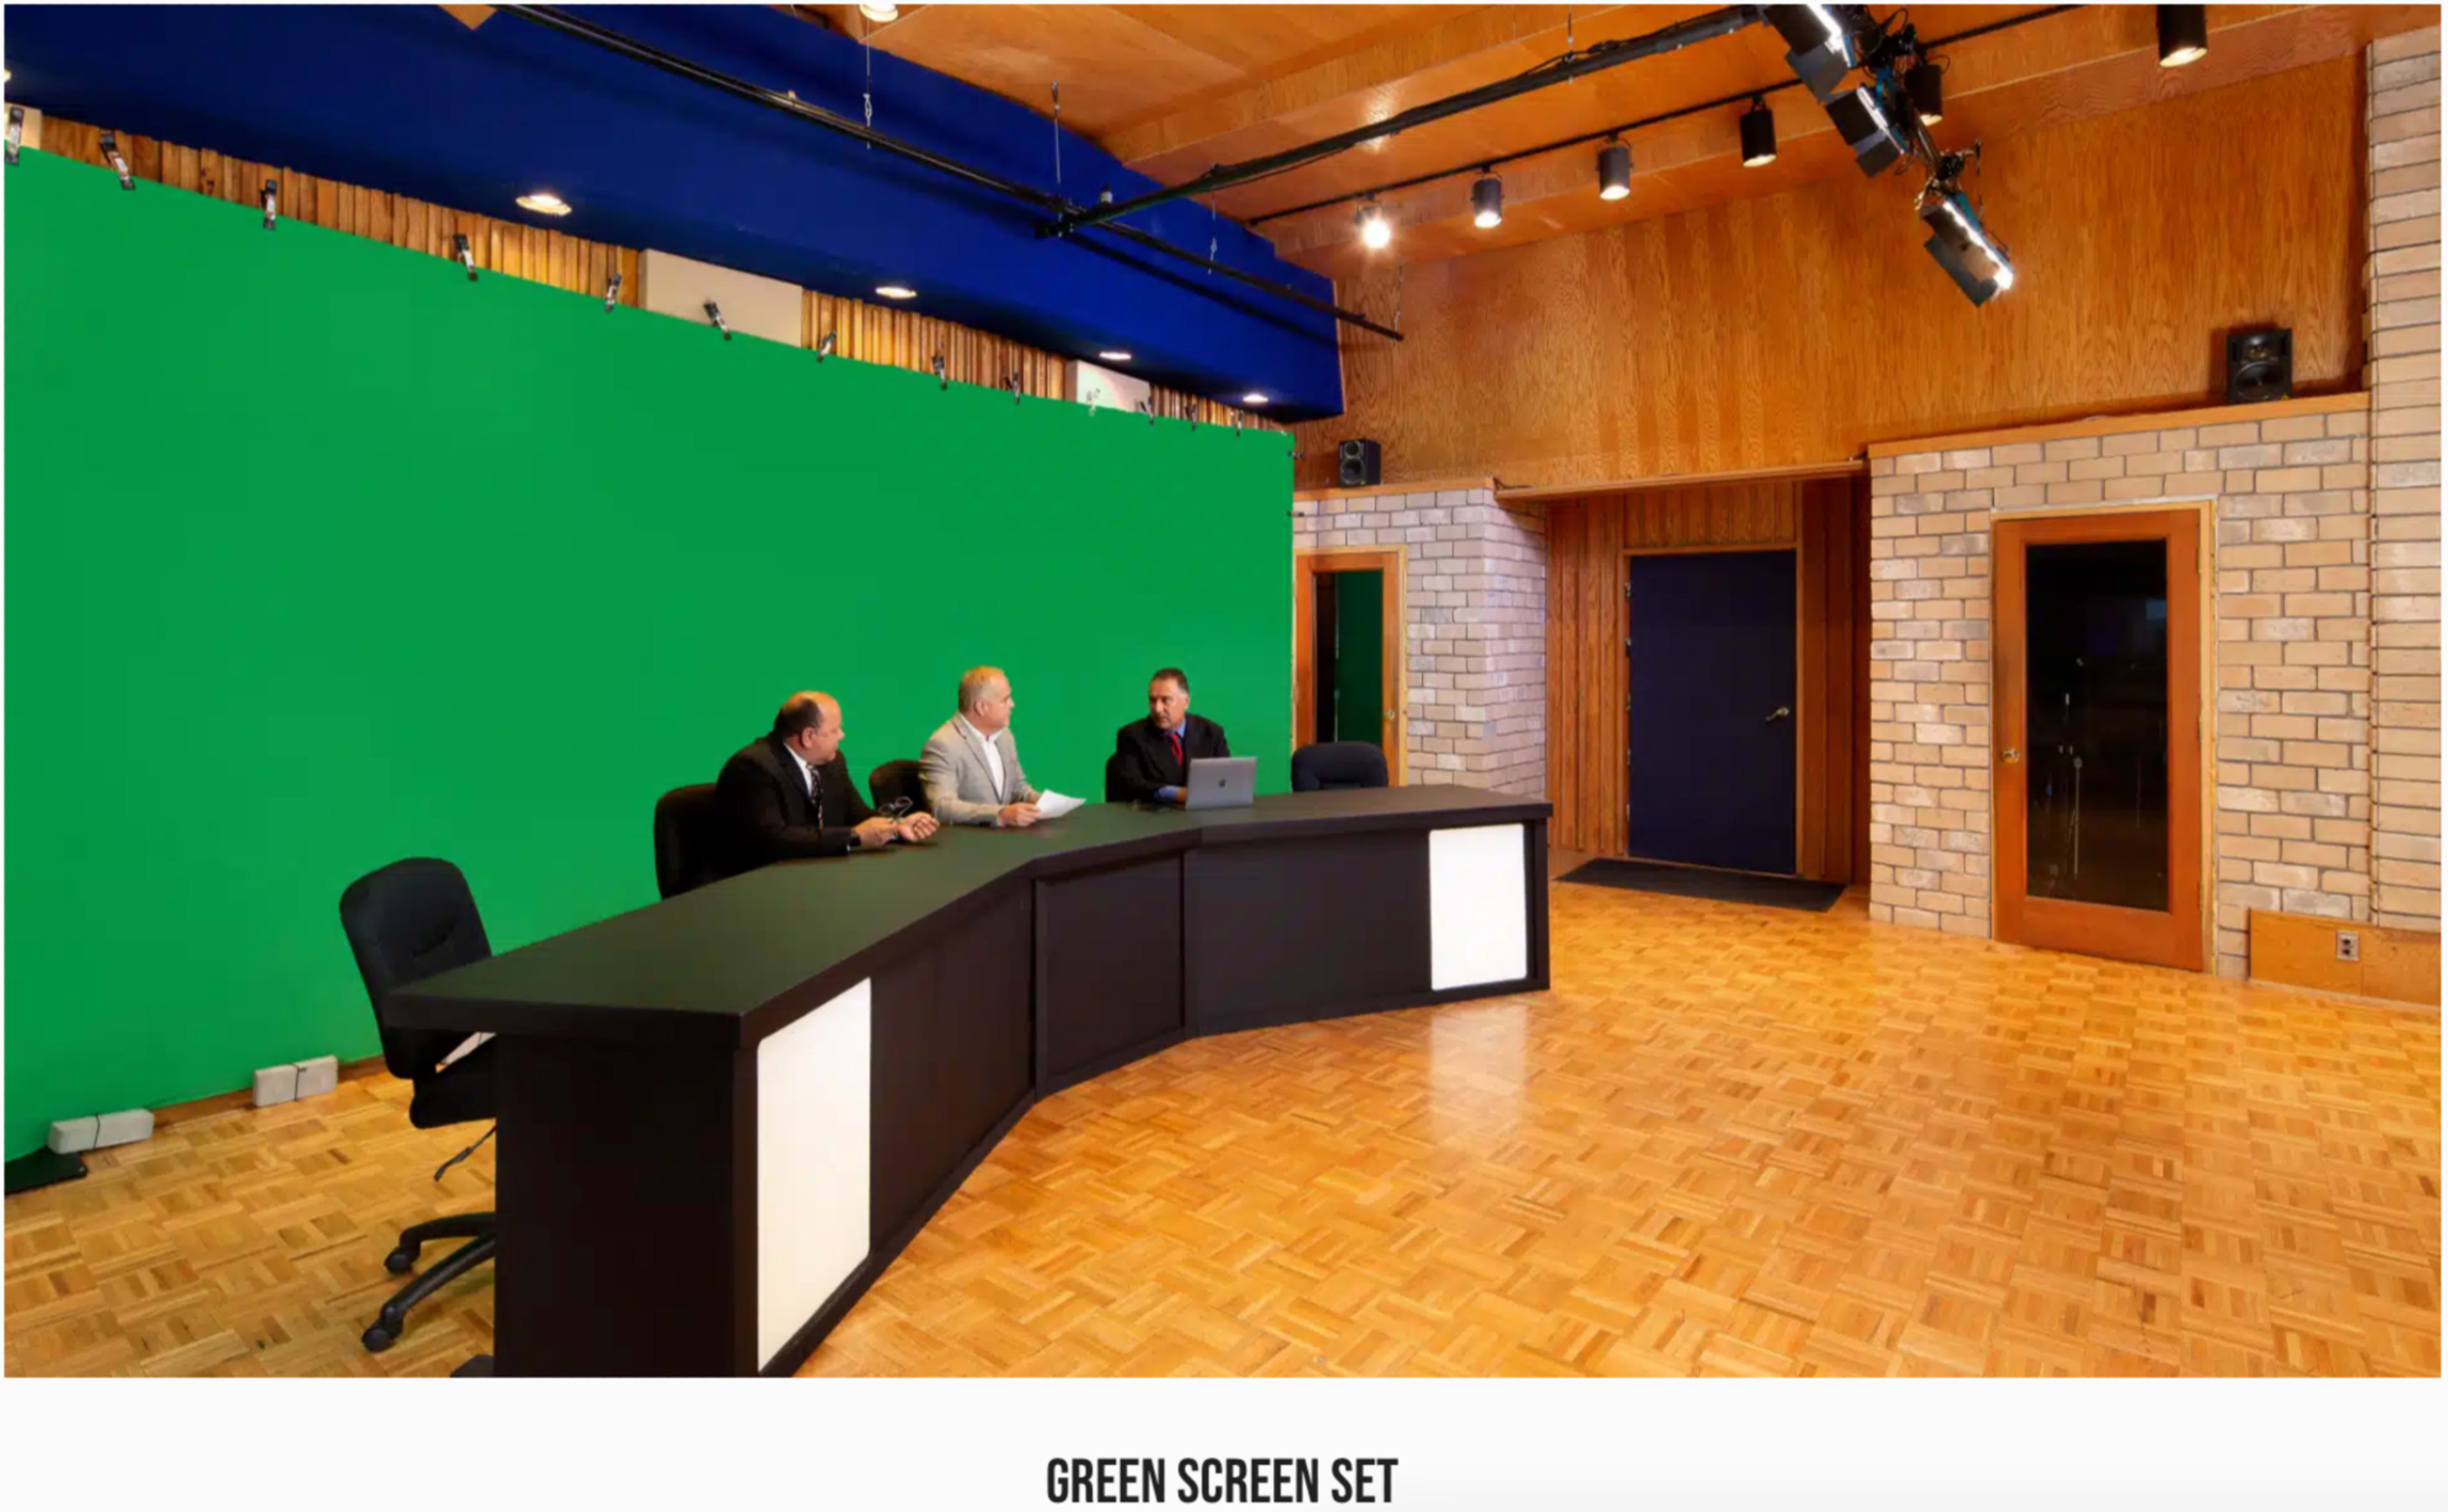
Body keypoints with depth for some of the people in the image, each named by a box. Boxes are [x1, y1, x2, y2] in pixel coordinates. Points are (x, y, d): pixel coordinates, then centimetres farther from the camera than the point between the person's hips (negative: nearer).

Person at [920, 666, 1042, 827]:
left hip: (1003, 835, 7)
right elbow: (942, 807, -22)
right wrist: (1001, 815, -32)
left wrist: (1041, 802, 0)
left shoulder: (1004, 734, 11)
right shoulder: (942, 745, -13)